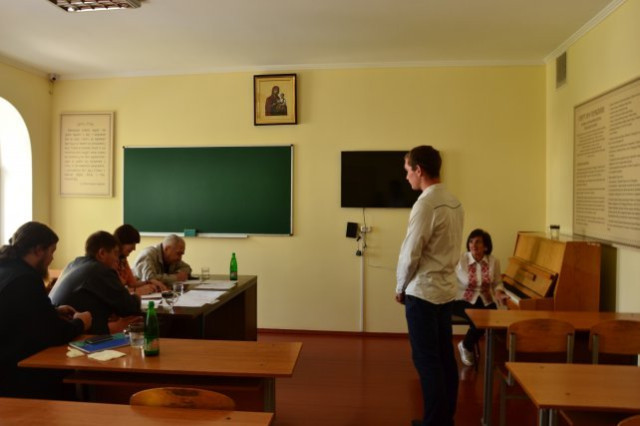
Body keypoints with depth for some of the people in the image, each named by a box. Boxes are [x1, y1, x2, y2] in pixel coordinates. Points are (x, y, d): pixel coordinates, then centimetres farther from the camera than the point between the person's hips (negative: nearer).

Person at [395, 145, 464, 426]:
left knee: (426, 359, 2)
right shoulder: (454, 202, 7)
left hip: (423, 291, -8)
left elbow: (410, 253, -17)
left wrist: (400, 287, -1)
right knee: (444, 356, 15)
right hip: (446, 289, 8)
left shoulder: (425, 205, -19)